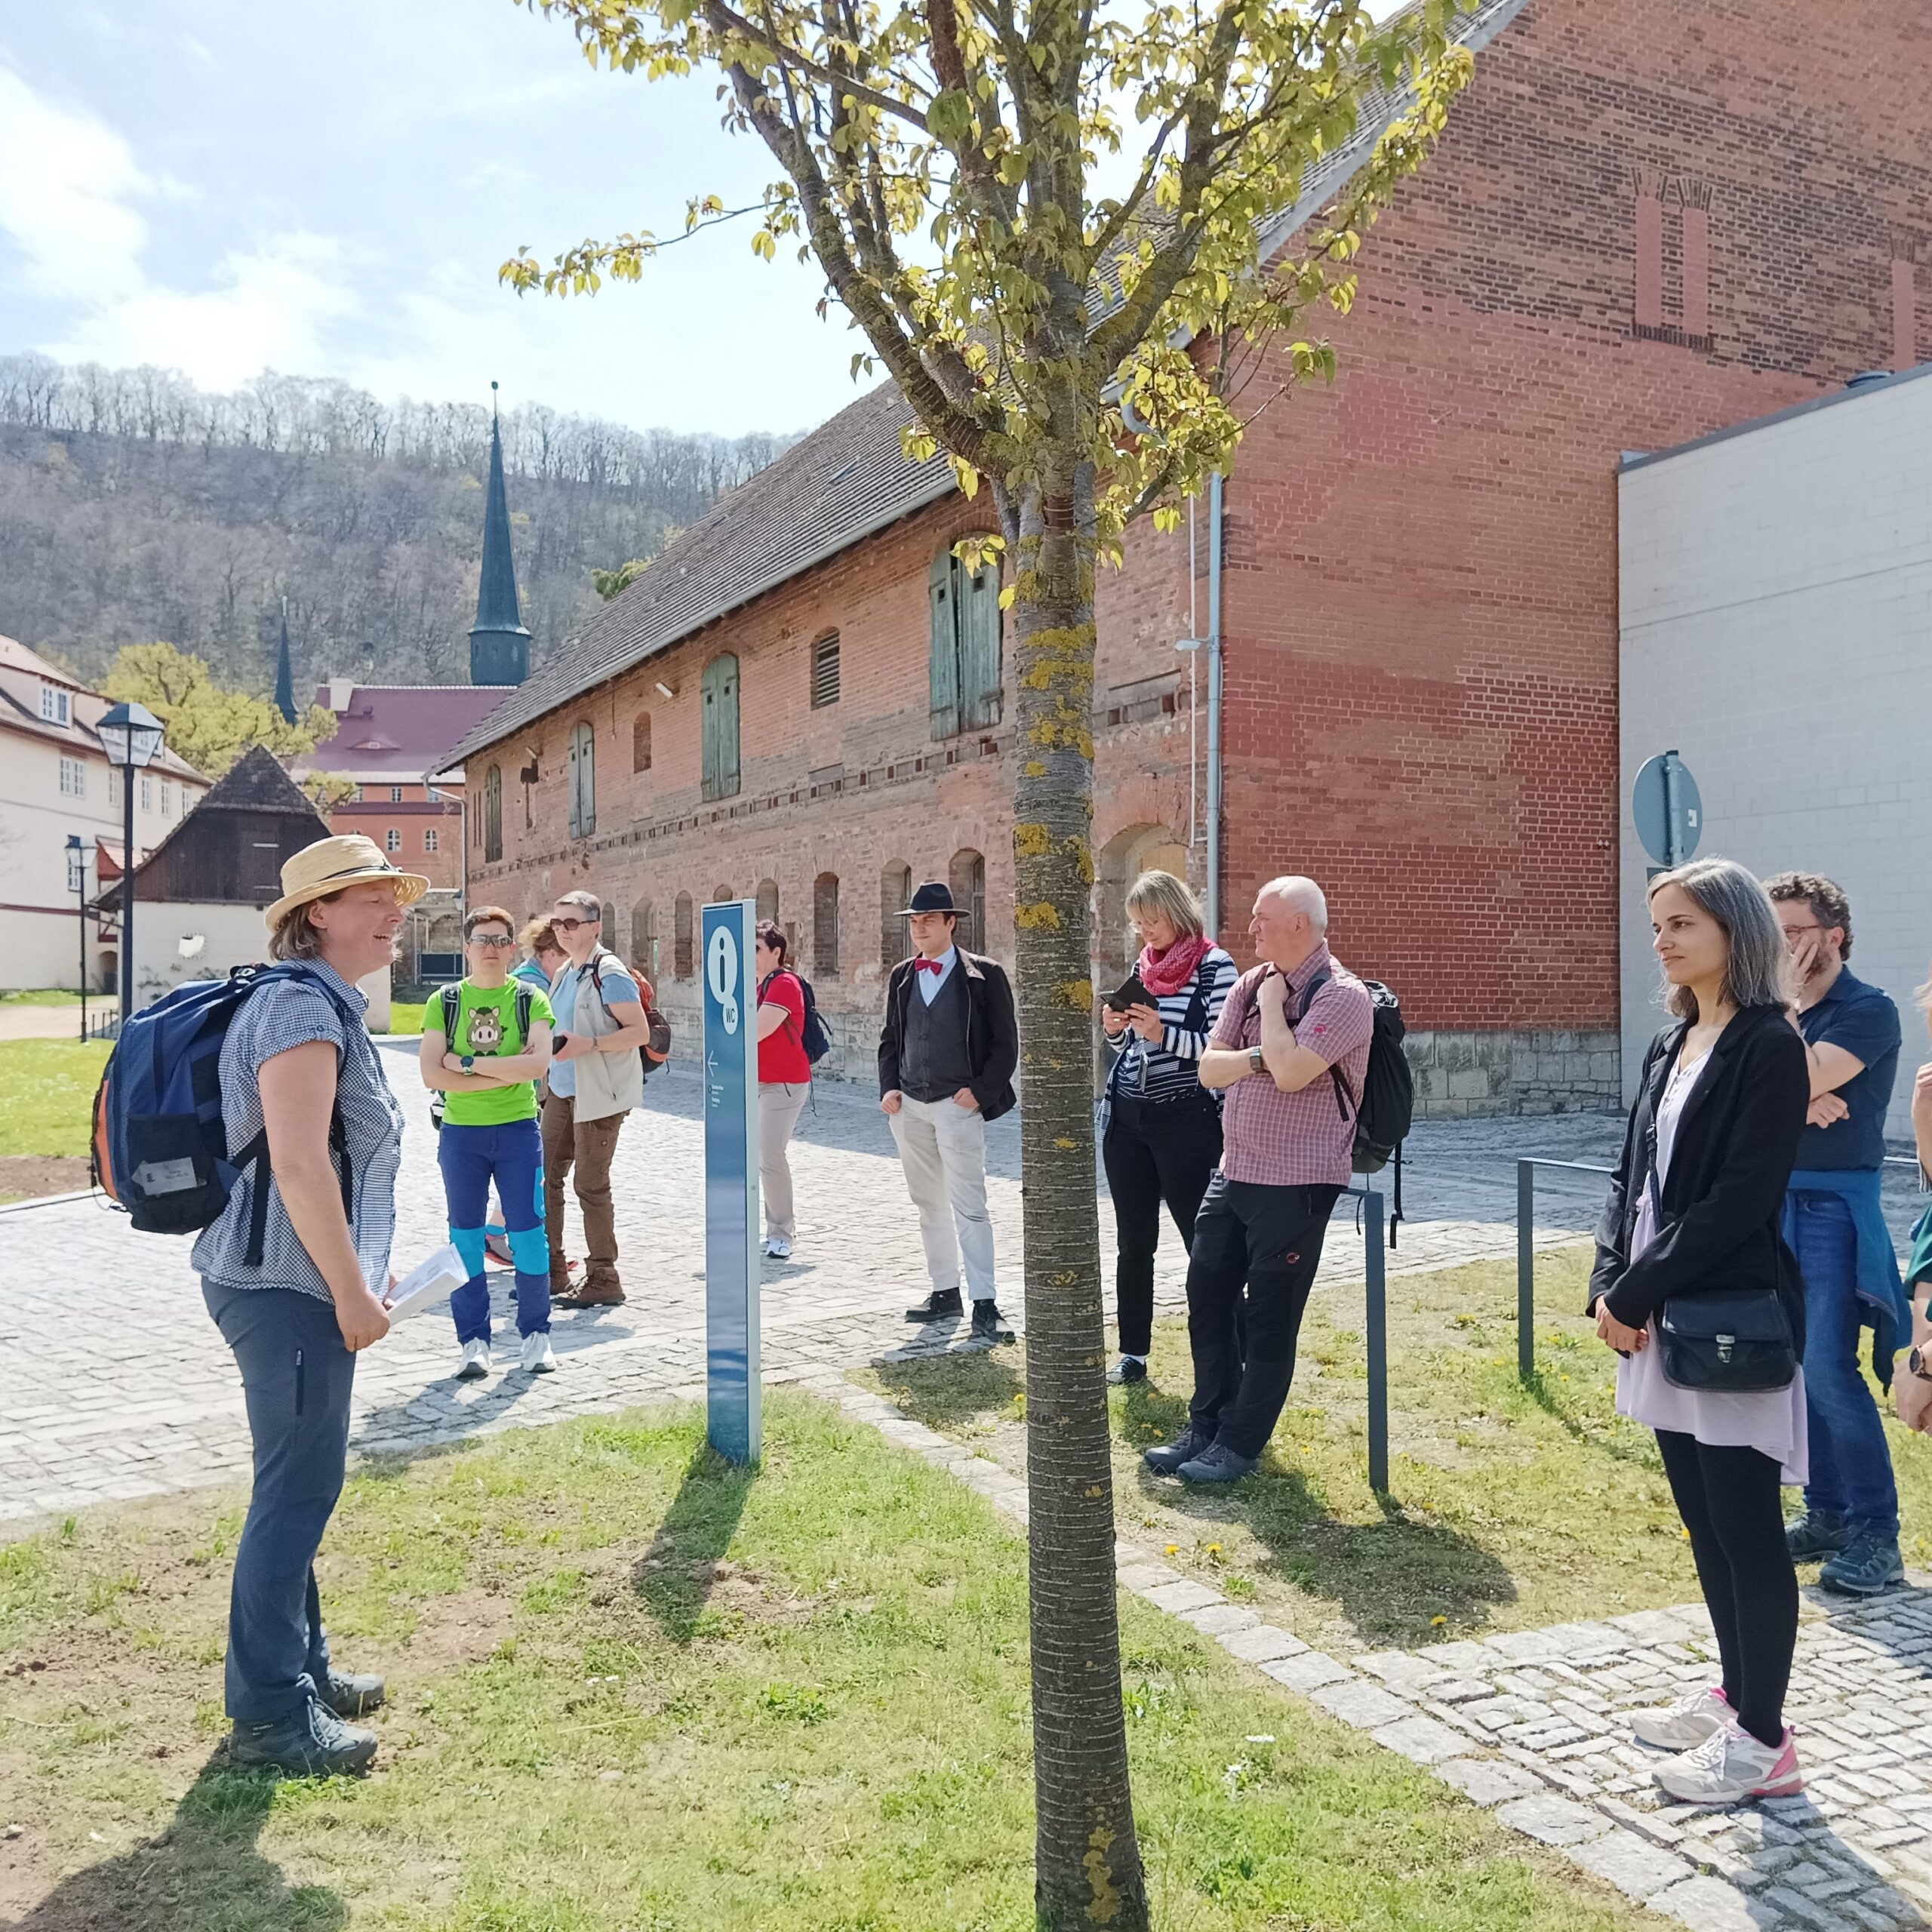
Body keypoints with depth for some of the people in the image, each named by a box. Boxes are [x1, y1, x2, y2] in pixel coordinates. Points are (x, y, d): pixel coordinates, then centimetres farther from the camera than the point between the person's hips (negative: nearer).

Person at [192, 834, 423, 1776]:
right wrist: (352, 1292, -20)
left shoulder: (326, 1005, 16)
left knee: (300, 1485, 18)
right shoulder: (303, 1007, -17)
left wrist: (355, 1270, 23)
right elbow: (297, 1164, -25)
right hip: (286, 1284, -11)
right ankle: (269, 1715, 9)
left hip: (286, 1279, 11)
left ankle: (299, 1669, 32)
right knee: (298, 1491, -2)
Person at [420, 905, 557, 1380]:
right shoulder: (444, 1002, 3)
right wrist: (504, 1072, -13)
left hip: (518, 1129, -1)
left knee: (528, 1231, 1)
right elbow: (432, 1074, -8)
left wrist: (468, 1062, -13)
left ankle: (536, 1334, 13)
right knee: (466, 1236, 6)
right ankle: (473, 1340, 15)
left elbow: (539, 1063, -14)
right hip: (460, 1131, 1)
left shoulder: (530, 999, 1)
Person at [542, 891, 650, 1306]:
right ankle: (551, 1273, 19)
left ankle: (603, 1281, 8)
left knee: (591, 1186, -3)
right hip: (562, 1091, 8)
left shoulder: (609, 974, -13)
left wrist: (587, 1045, -26)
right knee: (545, 1178, 8)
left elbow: (640, 1031, -17)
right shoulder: (563, 974, 14)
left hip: (598, 1094, -8)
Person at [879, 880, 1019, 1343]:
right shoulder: (902, 976, 12)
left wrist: (980, 1091, -13)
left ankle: (984, 1306, -7)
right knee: (929, 1204, 13)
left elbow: (1006, 1043, -5)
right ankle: (945, 1293, 24)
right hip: (908, 1106, 6)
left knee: (969, 1207, -9)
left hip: (958, 1104, -6)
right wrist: (889, 1087, 4)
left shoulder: (984, 975, -5)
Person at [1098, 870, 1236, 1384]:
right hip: (1126, 1116, 7)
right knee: (1132, 1244, 11)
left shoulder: (1213, 966, -7)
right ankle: (1132, 1355, 21)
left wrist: (1165, 1035, -22)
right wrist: (1115, 1029, 0)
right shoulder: (1142, 965, 13)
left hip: (1186, 1121, -7)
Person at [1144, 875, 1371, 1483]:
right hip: (1233, 1171, 8)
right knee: (1206, 1297, 13)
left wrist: (1272, 1002, -14)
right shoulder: (1250, 984, 8)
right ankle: (1205, 1428, 27)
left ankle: (1239, 1445, 16)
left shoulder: (1342, 995, -14)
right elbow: (1209, 1068, 4)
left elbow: (1290, 1072, -27)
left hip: (1295, 1183, -8)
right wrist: (1257, 1057, -14)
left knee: (1269, 1319, 3)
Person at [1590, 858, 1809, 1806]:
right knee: (1704, 1521, 17)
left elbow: (1740, 1198, -19)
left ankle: (1762, 1740, 14)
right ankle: (1735, 1694, 32)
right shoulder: (1669, 1046, 11)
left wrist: (1637, 1293, -16)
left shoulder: (1769, 1047, -12)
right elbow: (1631, 1178, 10)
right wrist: (1610, 1285, -4)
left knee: (1746, 1530, 2)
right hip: (1665, 1321, 8)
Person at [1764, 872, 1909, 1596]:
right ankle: (1826, 1511, 20)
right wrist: (1799, 1102, -17)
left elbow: (1802, 1078, -23)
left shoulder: (1867, 1011, -9)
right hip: (1777, 1199, 7)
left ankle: (1875, 1534, 0)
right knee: (1793, 1365, 9)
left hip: (1836, 1205, -7)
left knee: (1828, 1369, -10)